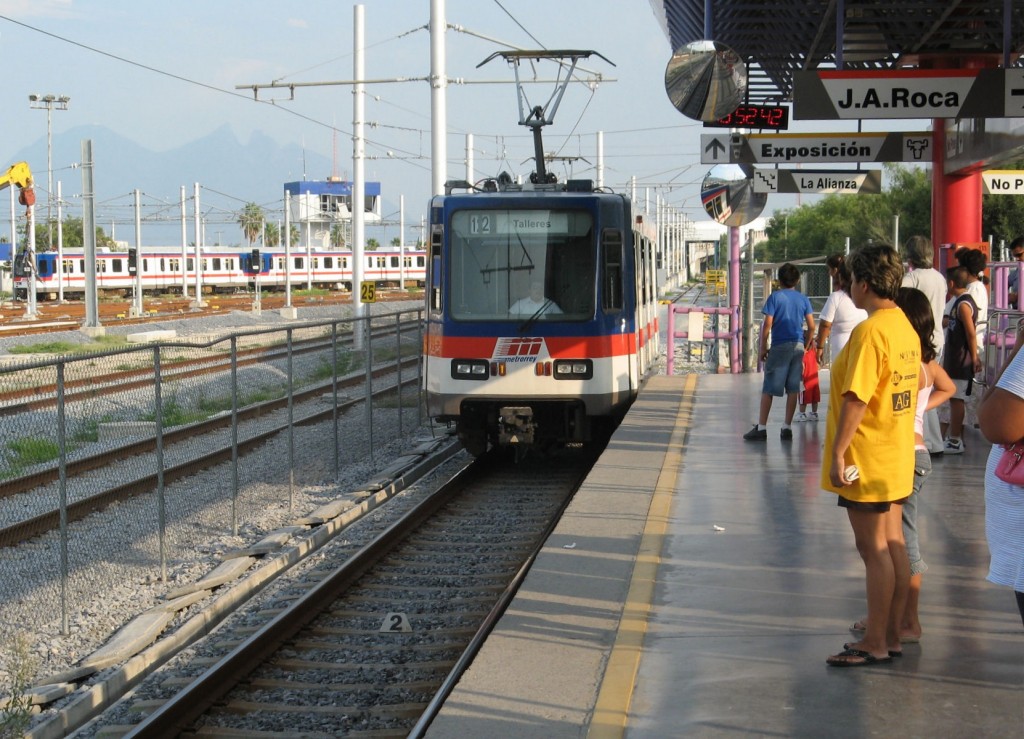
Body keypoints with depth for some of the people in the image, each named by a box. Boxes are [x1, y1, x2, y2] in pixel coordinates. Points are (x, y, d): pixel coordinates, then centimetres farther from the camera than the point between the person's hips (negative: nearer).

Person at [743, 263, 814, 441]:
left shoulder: (775, 297, -3)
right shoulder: (803, 299, 7)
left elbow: (767, 324, -8)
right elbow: (811, 327, 4)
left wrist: (762, 347, -1)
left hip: (779, 346, -3)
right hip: (798, 346, 3)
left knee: (768, 389, 0)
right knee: (793, 389, 7)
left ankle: (761, 428, -3)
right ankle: (787, 428, 7)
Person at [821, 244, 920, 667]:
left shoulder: (869, 331, -20)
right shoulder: (905, 327, 9)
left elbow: (856, 398, -24)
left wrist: (838, 451, -20)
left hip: (866, 459, -9)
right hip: (897, 456, 9)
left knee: (875, 549, -3)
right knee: (893, 545, 12)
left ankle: (875, 644, 4)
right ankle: (892, 636, 20)